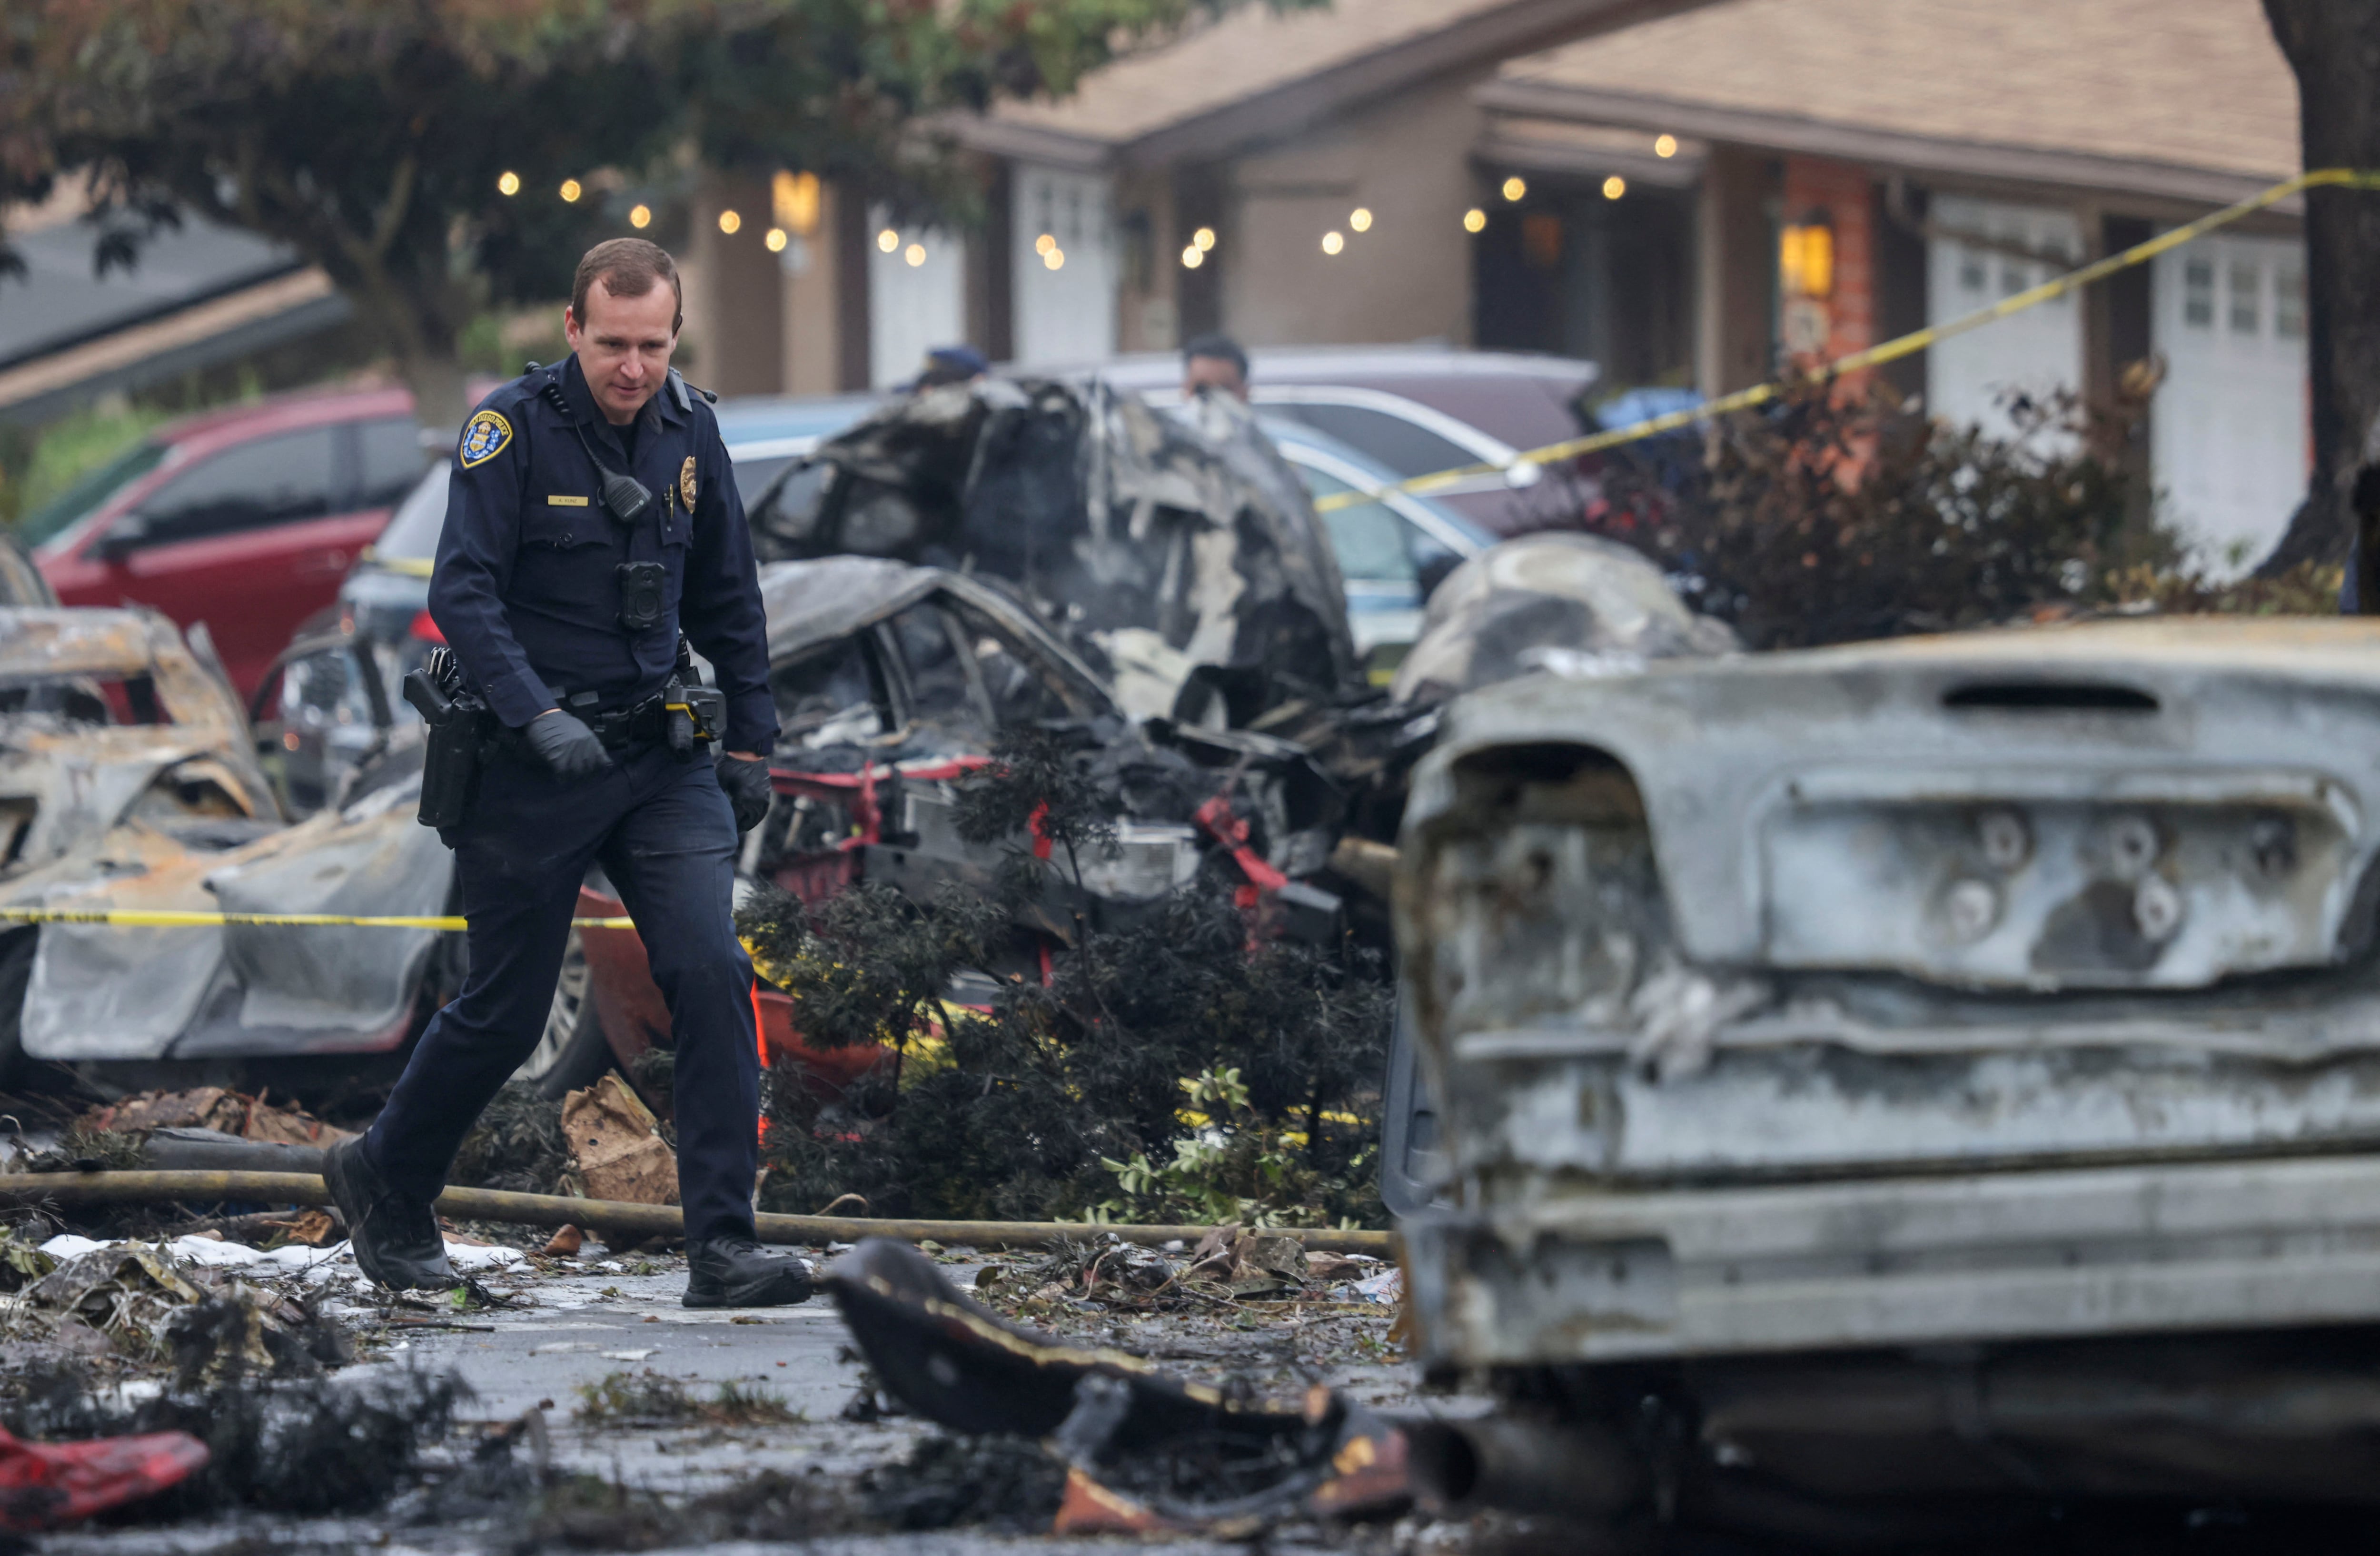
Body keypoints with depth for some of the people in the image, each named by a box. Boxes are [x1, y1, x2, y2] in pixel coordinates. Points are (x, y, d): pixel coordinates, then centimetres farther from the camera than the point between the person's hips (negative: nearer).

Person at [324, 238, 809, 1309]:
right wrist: (541, 717, -31)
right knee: (507, 1011, 5)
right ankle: (384, 1180, 32)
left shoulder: (689, 432, 4)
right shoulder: (514, 428, -12)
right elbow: (462, 593, -19)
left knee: (713, 973, -13)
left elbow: (727, 599, 16)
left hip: (660, 755, 4)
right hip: (531, 767, -4)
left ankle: (722, 1248, -12)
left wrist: (750, 741, 15)